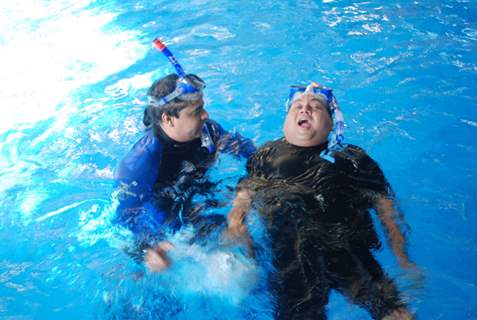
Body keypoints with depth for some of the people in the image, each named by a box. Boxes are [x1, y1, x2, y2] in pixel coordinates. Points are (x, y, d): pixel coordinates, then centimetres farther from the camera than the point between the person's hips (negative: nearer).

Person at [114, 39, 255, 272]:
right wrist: (149, 249, -48)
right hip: (162, 233, -5)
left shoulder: (206, 129, -12)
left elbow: (235, 143, 9)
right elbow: (125, 213, -31)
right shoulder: (142, 161, -33)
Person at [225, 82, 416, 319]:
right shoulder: (266, 156, 23)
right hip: (291, 256, 0)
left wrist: (403, 262, 4)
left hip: (351, 253, 1)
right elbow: (242, 198, 15)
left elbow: (386, 209, 15)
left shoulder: (353, 158, 21)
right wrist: (235, 224, -6)